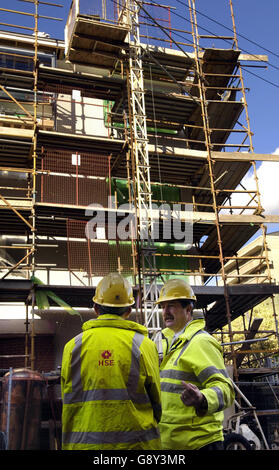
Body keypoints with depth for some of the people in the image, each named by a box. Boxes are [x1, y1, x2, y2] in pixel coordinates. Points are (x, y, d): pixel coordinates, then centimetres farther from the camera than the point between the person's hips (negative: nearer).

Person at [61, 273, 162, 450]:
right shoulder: (144, 345, -3)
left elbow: (68, 402, 7)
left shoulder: (73, 346, 1)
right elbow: (155, 401, 4)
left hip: (83, 443, 2)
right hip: (135, 442, -1)